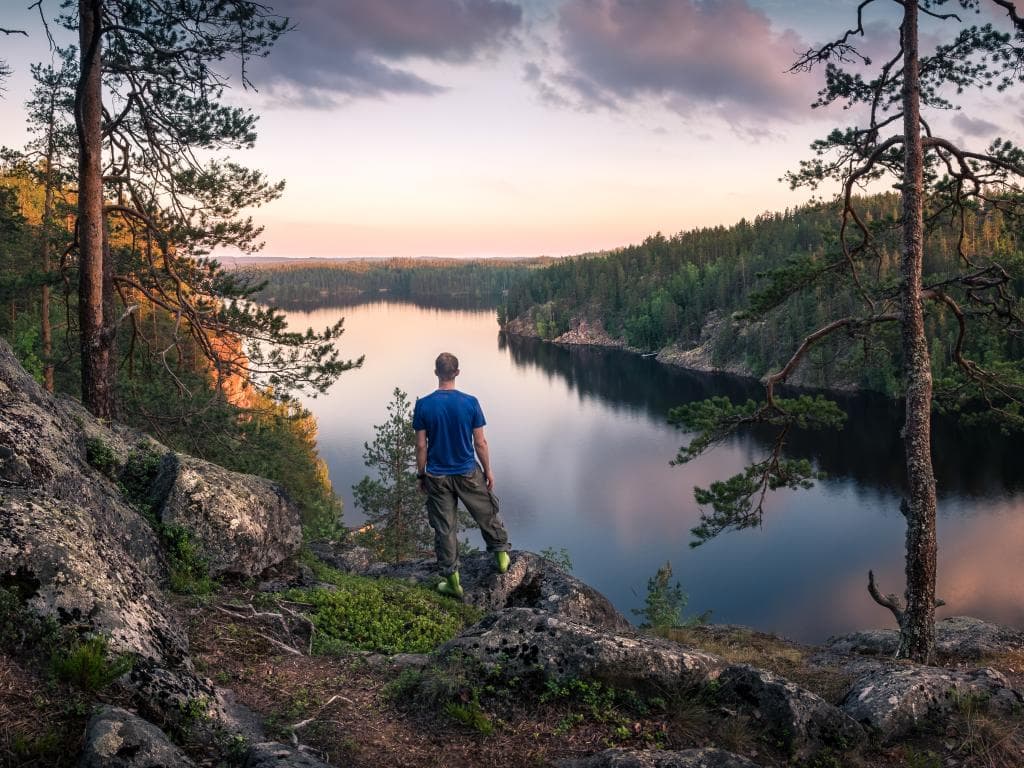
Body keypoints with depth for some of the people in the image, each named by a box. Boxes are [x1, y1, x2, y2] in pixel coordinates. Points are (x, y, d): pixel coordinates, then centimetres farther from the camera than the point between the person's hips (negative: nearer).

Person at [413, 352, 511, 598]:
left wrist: (421, 475, 6)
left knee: (444, 528, 10)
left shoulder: (423, 405, -10)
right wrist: (488, 470, 6)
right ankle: (501, 556, 36)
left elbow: (421, 446, -6)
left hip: (437, 476, 1)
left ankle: (452, 581, 17)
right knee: (487, 515, 22)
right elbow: (480, 443, -7)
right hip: (468, 474, 0)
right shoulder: (470, 403, -12)